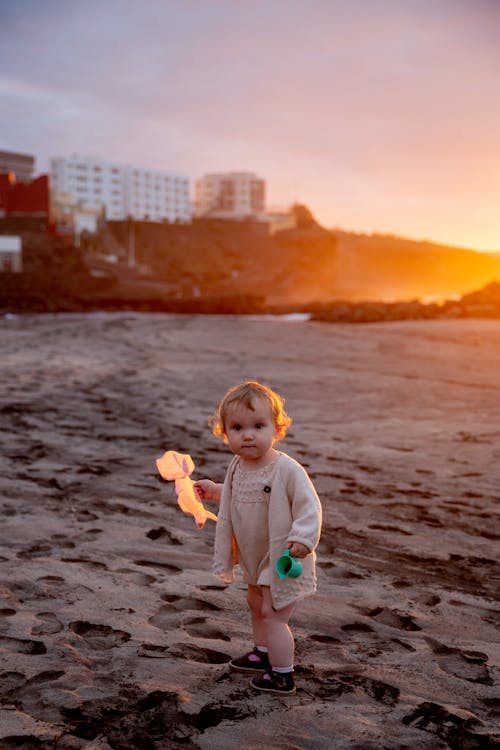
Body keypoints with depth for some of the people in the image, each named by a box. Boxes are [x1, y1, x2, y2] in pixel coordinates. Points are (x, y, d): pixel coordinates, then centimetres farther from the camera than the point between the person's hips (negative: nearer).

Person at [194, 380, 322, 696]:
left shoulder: (287, 469, -28)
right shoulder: (238, 466, -3)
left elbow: (309, 506, -27)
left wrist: (302, 538, -40)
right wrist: (215, 491, 19)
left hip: (284, 559, -9)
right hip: (256, 558, 9)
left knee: (273, 615, -2)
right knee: (256, 603, 26)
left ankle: (282, 676, 15)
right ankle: (263, 652, 49)